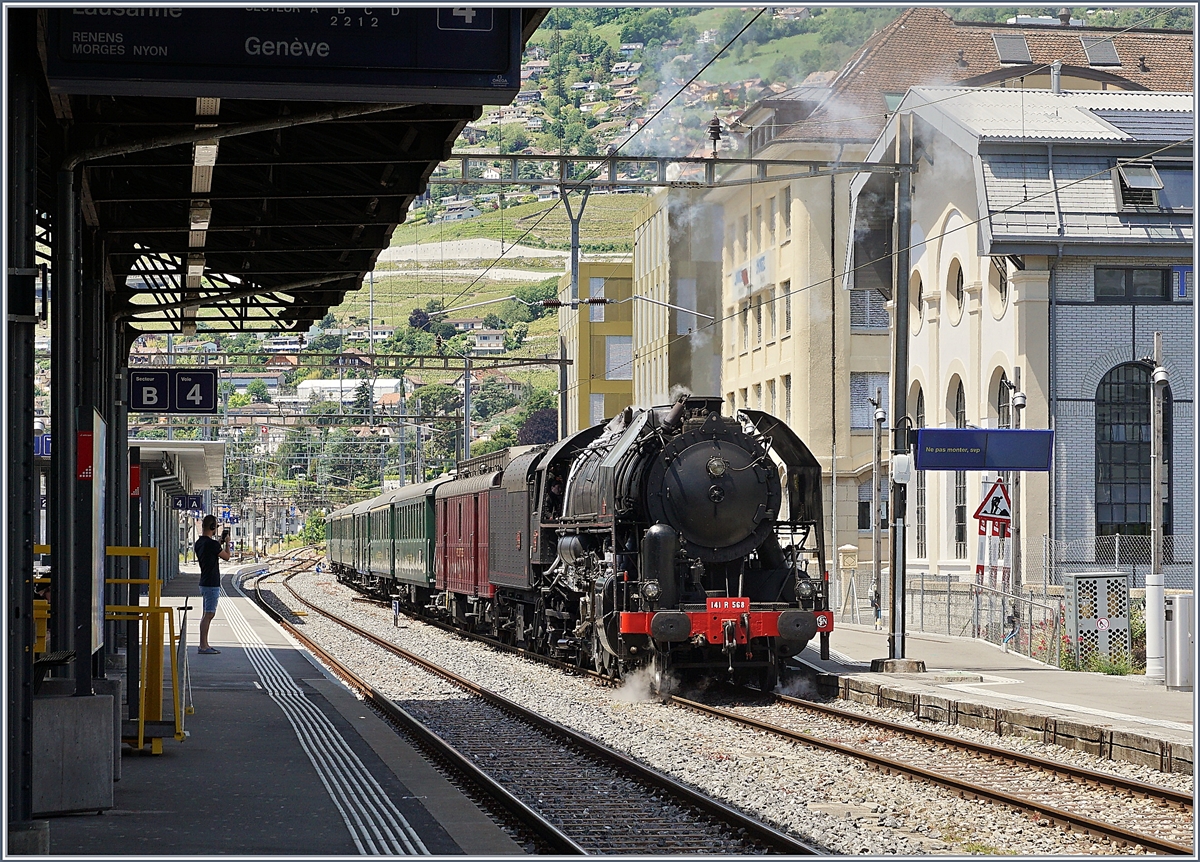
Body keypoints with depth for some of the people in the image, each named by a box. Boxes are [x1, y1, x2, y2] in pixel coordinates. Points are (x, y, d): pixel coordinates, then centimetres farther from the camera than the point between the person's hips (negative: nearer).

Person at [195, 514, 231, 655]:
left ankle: (204, 645, 18)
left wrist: (220, 544, 24)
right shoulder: (212, 544, -18)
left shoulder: (199, 543, 10)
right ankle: (203, 646, -9)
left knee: (208, 614, 15)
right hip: (212, 584, -10)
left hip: (204, 583, 10)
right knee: (209, 614, -8)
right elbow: (226, 557, -6)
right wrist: (227, 542, 9)